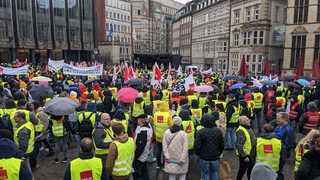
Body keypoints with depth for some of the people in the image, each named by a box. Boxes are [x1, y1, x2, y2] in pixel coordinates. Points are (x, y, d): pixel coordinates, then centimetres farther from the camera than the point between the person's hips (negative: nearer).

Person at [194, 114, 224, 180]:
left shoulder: (200, 132, -19)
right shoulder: (218, 131, -5)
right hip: (215, 157, 4)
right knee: (214, 174, 21)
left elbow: (197, 146, -16)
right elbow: (222, 145, 3)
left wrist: (197, 153, 5)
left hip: (204, 158, -3)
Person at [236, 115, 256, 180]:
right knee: (242, 170, 7)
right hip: (245, 154, -9)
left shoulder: (248, 128, 6)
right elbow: (239, 145, -30)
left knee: (251, 168, 24)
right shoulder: (241, 131, -26)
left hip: (251, 154, 9)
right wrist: (244, 156, -26)